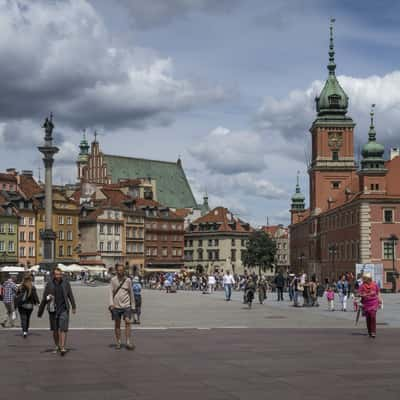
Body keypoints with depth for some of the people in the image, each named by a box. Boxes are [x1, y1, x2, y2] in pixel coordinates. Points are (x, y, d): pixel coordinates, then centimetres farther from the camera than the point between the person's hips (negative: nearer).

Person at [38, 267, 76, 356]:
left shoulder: (65, 283, -2)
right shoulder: (49, 284, -3)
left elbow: (70, 295, 4)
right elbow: (44, 299, 2)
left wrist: (73, 307, -1)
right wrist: (40, 311, 4)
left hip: (63, 309, -1)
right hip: (53, 310, 1)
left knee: (63, 329, -10)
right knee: (55, 330, 11)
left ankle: (62, 348, -13)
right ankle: (57, 346, 29)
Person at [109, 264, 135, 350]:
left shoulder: (128, 280, 3)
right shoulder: (113, 280, 2)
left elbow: (131, 292, 12)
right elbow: (111, 292, 1)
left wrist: (132, 303, 16)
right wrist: (111, 303, -10)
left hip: (126, 305, -1)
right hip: (116, 305, 1)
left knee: (127, 322, -13)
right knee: (117, 324, 6)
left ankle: (128, 342, -13)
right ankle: (118, 343, 15)